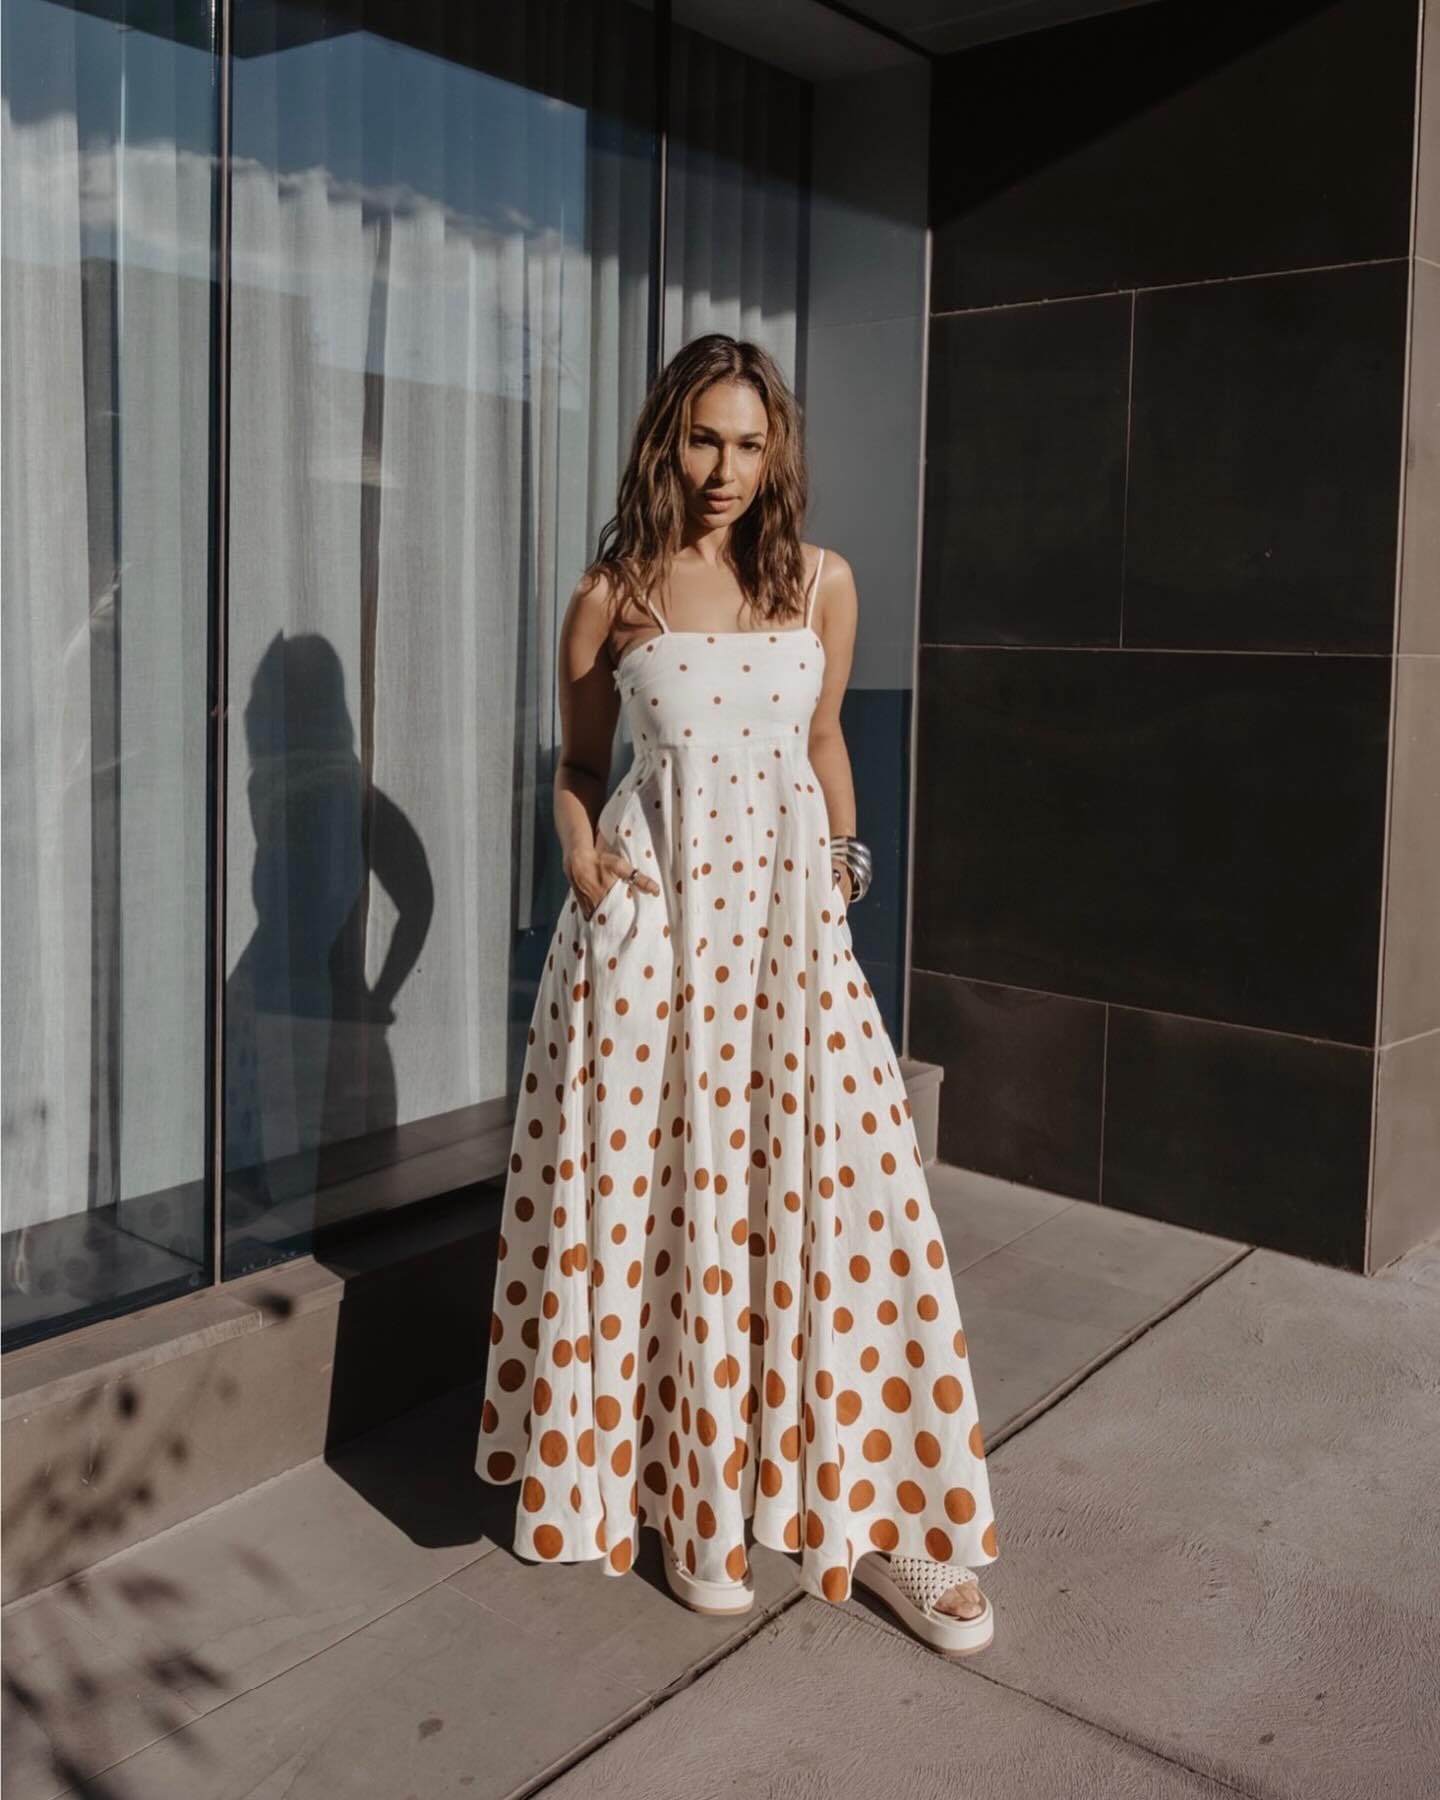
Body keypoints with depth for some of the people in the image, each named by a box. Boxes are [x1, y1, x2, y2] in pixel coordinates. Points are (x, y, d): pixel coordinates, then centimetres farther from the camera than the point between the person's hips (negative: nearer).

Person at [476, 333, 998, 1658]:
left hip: (787, 908, 2)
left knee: (834, 1188, -3)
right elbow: (579, 761, 12)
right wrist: (581, 853, -5)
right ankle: (687, 1504, 18)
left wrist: (845, 865, 15)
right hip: (653, 914, -1)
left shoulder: (823, 581, 7)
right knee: (660, 1191, 1)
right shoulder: (612, 596, 3)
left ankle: (878, 1514, 11)